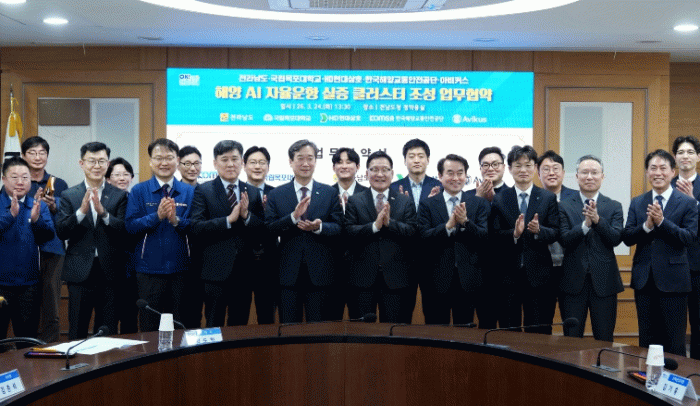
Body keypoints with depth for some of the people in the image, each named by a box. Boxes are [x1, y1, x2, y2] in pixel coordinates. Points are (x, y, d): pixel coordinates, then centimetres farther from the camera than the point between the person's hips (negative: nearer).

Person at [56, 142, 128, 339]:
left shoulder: (119, 196, 5)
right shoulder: (69, 196, 6)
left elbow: (125, 232, -6)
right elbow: (61, 232, -4)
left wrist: (103, 212, -21)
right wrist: (81, 211, -19)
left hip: (109, 272, 0)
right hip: (80, 271, 0)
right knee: (77, 334, 6)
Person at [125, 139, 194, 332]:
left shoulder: (189, 192, 6)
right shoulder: (139, 191, 3)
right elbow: (131, 226, -6)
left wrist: (176, 220, -18)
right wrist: (157, 216, -18)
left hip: (180, 270, 1)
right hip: (149, 270, -1)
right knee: (149, 330, 5)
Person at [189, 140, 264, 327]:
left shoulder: (252, 192, 10)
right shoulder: (203, 191, -1)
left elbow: (263, 231, 6)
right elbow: (197, 228, -12)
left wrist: (247, 215, -12)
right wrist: (229, 220, -20)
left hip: (244, 271, 4)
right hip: (216, 270, -3)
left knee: (240, 327, 13)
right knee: (214, 328, 4)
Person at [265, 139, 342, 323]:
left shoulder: (329, 193, 7)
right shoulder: (276, 195, 6)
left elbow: (338, 227, -1)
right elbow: (269, 229, -4)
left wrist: (319, 227, -22)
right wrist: (294, 216, -20)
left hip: (320, 273, 0)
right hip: (289, 273, 0)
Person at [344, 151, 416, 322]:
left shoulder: (405, 202, 10)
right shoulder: (354, 201, 7)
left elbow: (412, 232, -3)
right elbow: (348, 233, -7)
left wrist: (389, 222, -17)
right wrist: (375, 226, -19)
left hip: (394, 277, 1)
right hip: (362, 277, -1)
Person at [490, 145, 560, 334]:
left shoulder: (548, 198, 6)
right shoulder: (499, 199, 5)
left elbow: (555, 233, -1)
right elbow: (495, 236, -2)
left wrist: (538, 230, -21)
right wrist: (514, 233, -21)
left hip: (538, 274, 0)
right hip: (508, 274, 0)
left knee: (539, 333, 4)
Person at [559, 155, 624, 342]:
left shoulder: (614, 207, 6)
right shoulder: (565, 206, 3)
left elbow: (616, 239, -8)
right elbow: (564, 240, -9)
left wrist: (598, 220, -22)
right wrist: (585, 224, -24)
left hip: (604, 282, 1)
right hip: (573, 282, 0)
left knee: (604, 341, 6)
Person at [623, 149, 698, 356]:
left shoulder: (688, 203, -1)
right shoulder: (637, 203, 9)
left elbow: (689, 238, -11)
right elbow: (627, 238, 1)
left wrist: (661, 221, -22)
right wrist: (647, 225, -18)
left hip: (673, 280, -3)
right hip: (644, 279, 3)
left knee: (674, 342, 2)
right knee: (647, 339, 12)